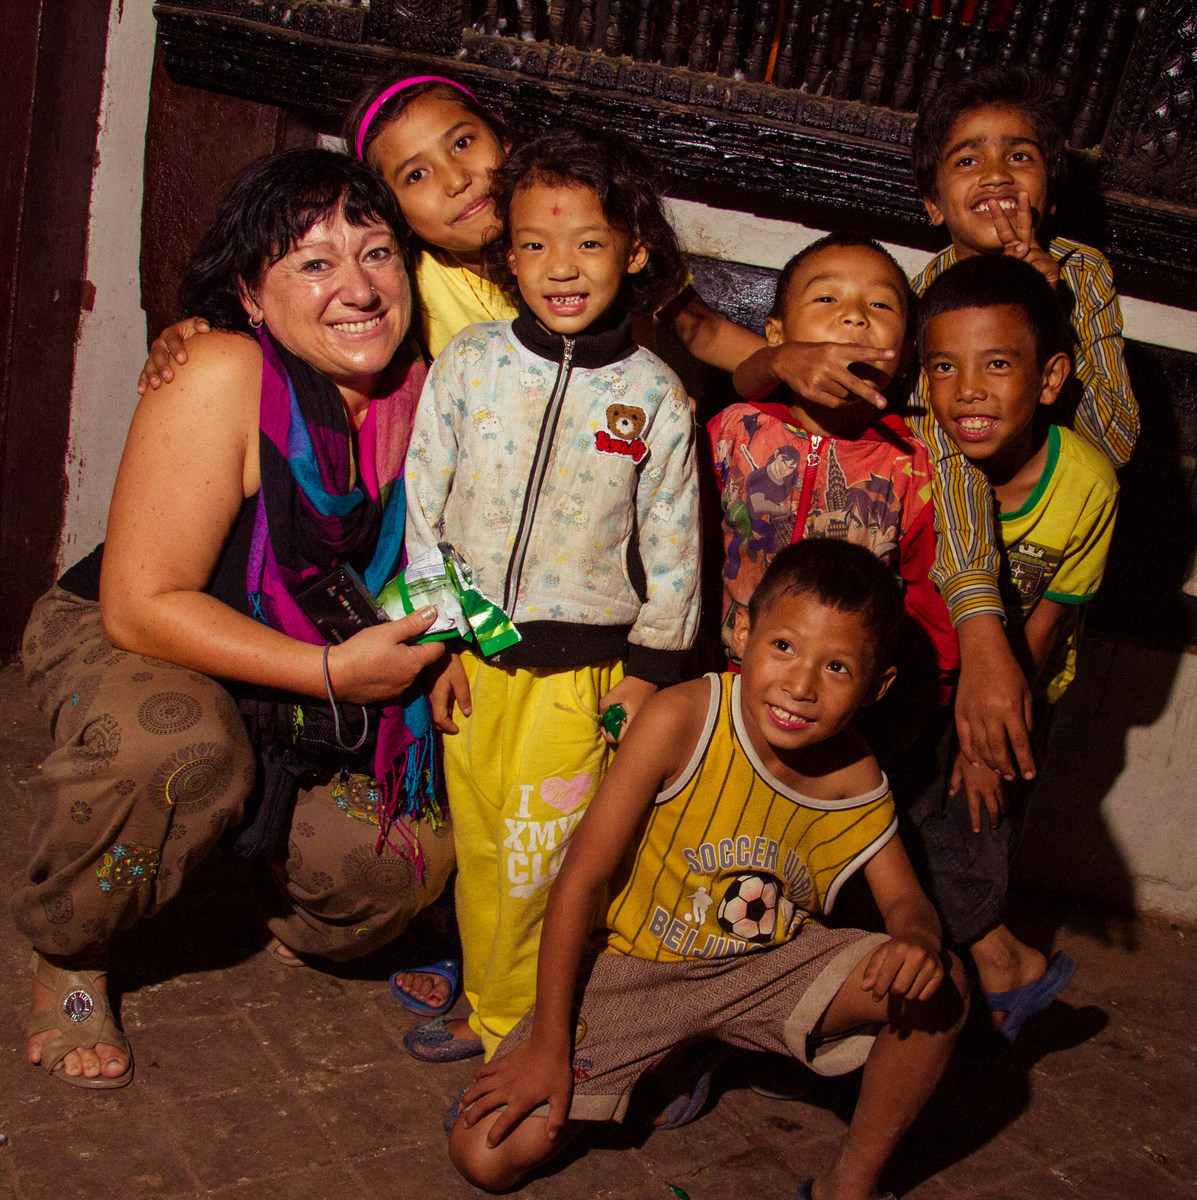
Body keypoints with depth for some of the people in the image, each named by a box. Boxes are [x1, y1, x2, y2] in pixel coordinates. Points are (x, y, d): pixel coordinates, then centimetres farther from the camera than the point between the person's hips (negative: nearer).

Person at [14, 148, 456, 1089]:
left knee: (412, 856, -13)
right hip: (116, 644, -4)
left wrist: (438, 645, -14)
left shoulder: (419, 392, -11)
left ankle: (299, 932, 26)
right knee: (178, 747, -38)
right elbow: (141, 605, -26)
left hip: (317, 688, 5)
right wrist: (333, 671, -28)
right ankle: (68, 956, -5)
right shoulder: (221, 377, -27)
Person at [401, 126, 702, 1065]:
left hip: (581, 666, -2)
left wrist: (649, 668, -1)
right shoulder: (468, 364, -3)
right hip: (472, 656, 2)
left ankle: (514, 1031, 24)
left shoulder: (655, 396, -4)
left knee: (539, 861, 2)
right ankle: (486, 1004, 35)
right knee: (478, 847, 14)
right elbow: (419, 504, 1)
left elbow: (673, 548, 0)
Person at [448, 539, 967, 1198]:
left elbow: (907, 900, 1)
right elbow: (583, 875, -21)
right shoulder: (682, 718, -26)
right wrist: (548, 1046, -17)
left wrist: (918, 938, -28)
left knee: (938, 985, -21)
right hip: (635, 965, -2)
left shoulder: (857, 781, -13)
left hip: (768, 967, 3)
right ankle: (670, 1059, 15)